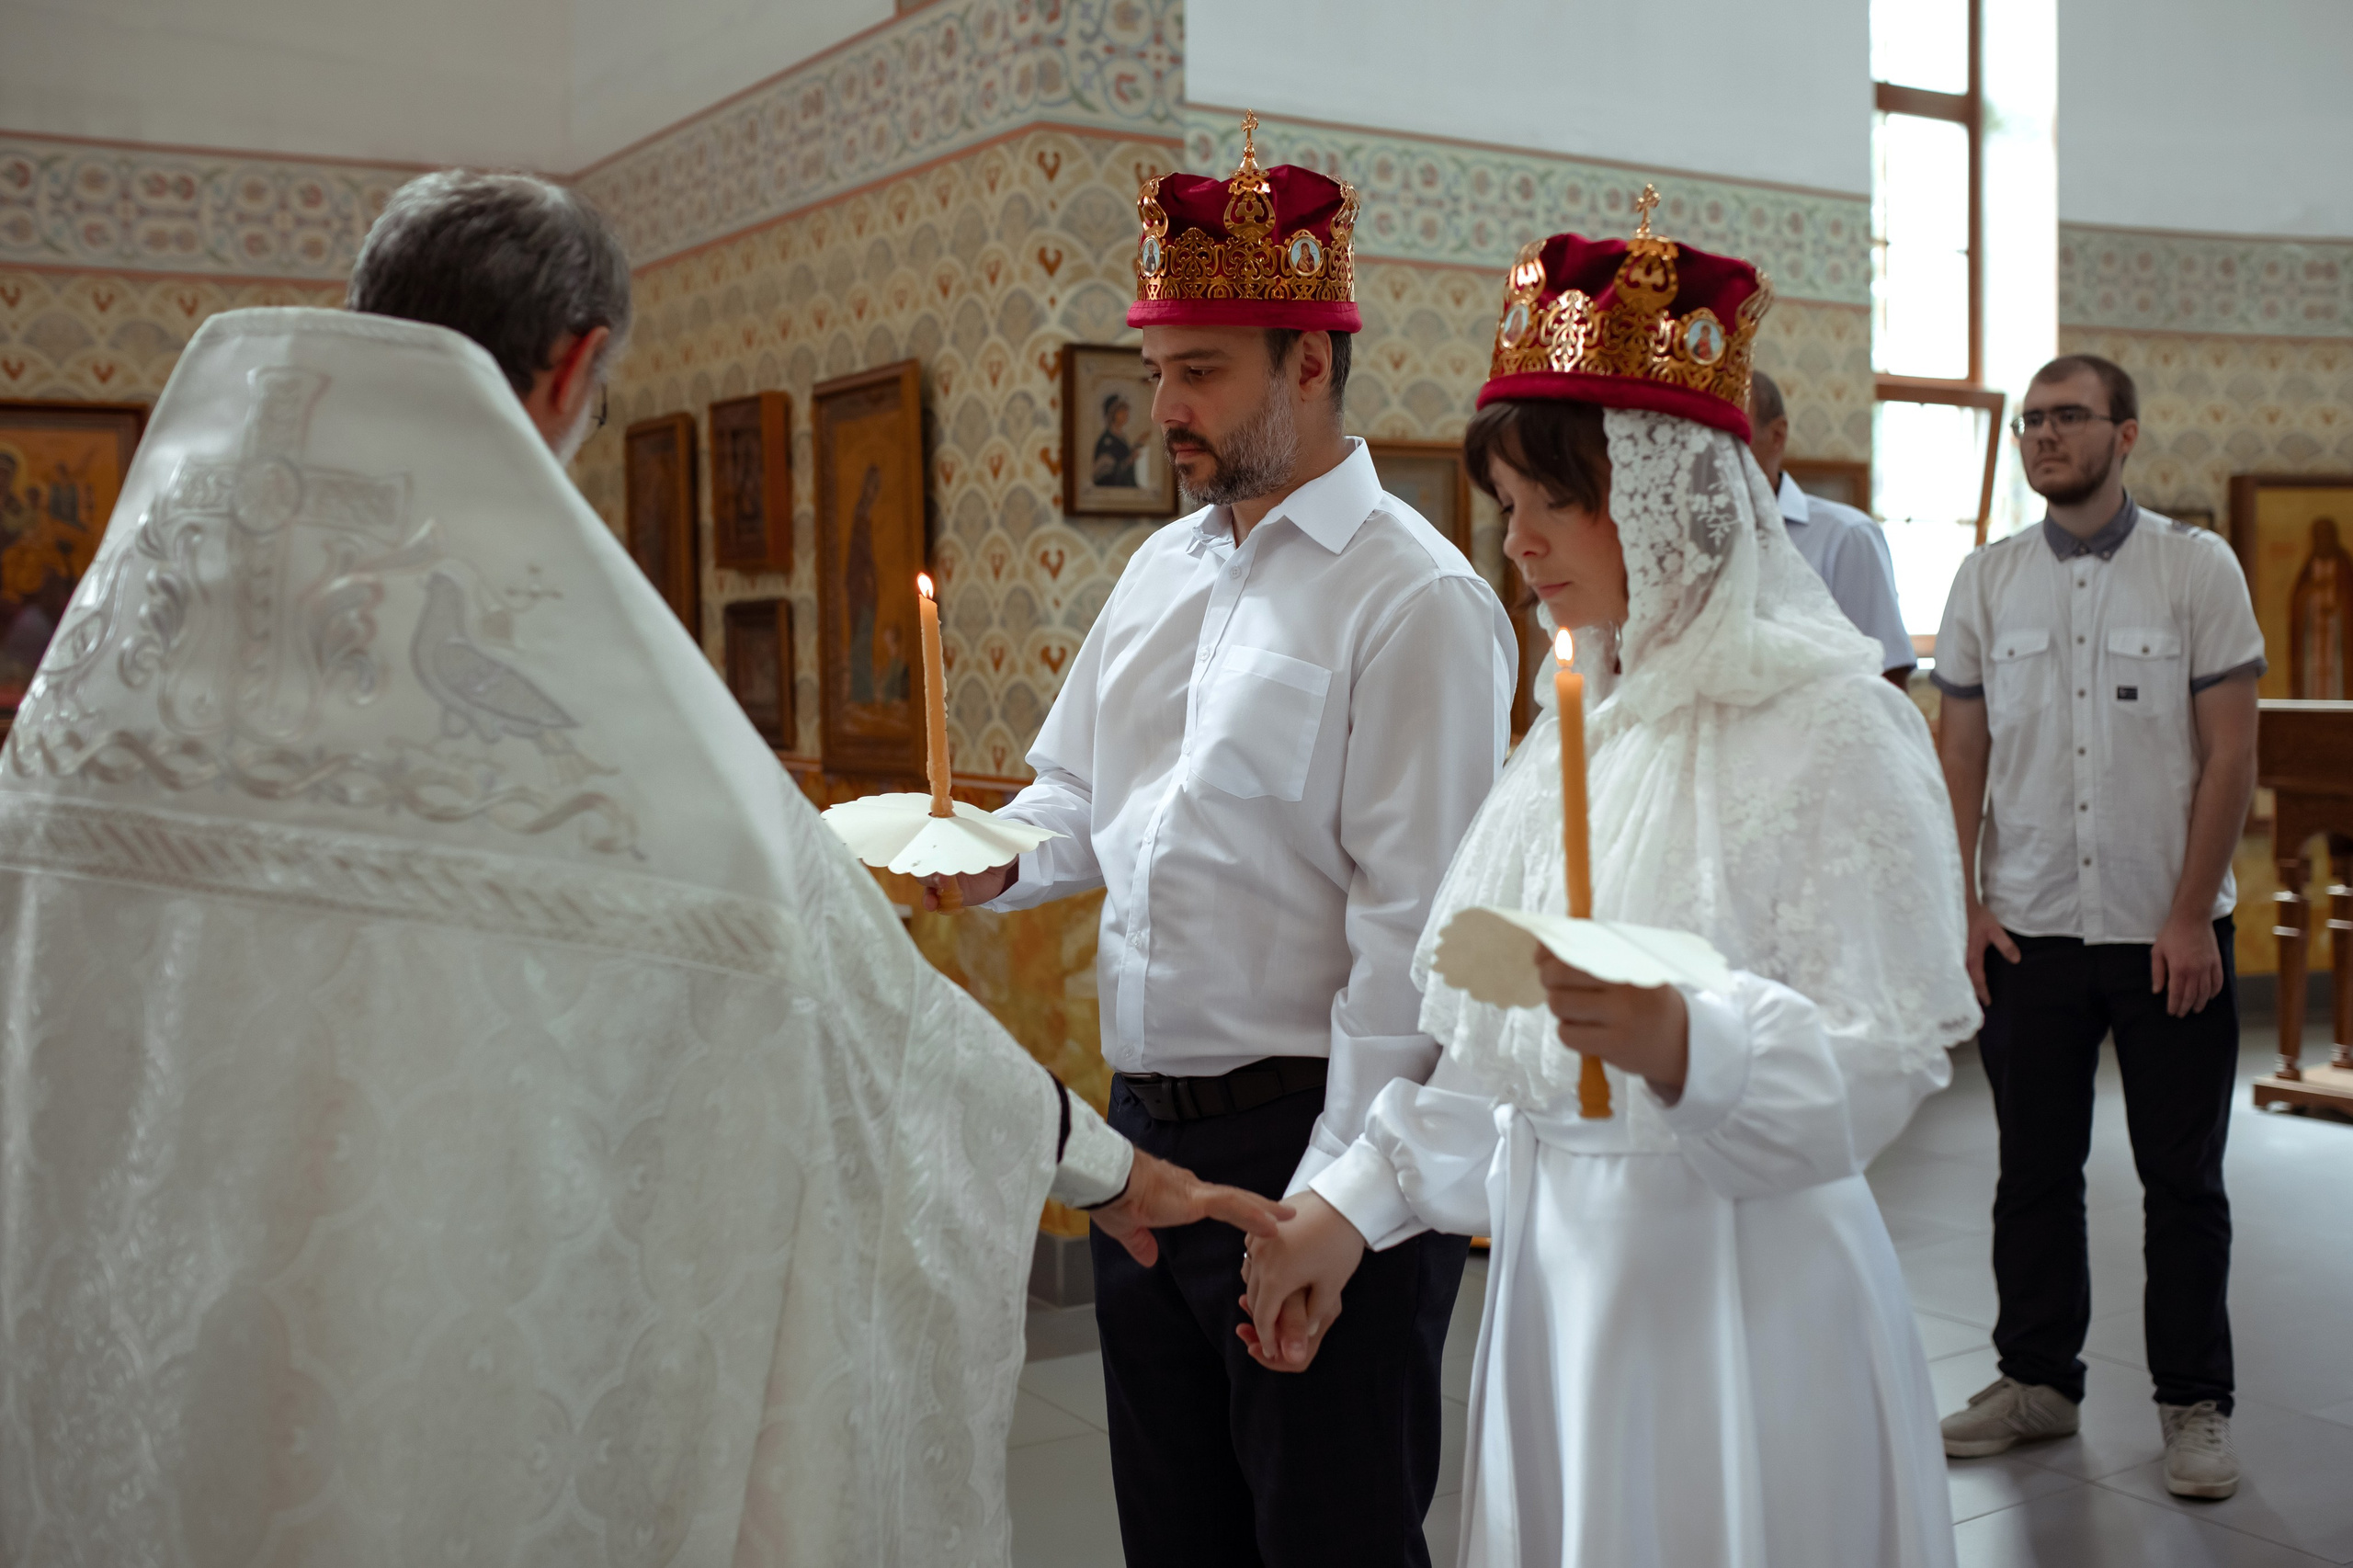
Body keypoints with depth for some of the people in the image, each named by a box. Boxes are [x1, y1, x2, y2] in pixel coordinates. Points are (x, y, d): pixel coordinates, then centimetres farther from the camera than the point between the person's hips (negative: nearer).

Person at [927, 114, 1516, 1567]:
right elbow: (1080, 793, 23)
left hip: (1300, 1135, -7)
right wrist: (1002, 858, 0)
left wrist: (1332, 1200, -20)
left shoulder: (1415, 599, -13)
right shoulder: (1164, 568, 12)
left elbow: (1411, 929, -18)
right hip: (1142, 1133, 8)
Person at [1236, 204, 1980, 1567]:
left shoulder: (1834, 725, -13)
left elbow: (1890, 1056, -18)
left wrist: (1685, 1044, -35)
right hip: (1558, 1265, 7)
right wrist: (1356, 1201, 7)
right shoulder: (1588, 717, 9)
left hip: (1742, 1279, -7)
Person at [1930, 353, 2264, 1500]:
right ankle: (2037, 1379, 25)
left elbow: (2230, 753, -4)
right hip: (2028, 928, 2)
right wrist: (1964, 905, 0)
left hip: (2167, 931, -2)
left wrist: (2190, 914, -9)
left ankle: (2194, 1405, 20)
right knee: (2034, 1169, 10)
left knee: (2184, 1178, 7)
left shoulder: (2198, 566, -2)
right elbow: (1961, 754, 7)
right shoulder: (1987, 580, 6)